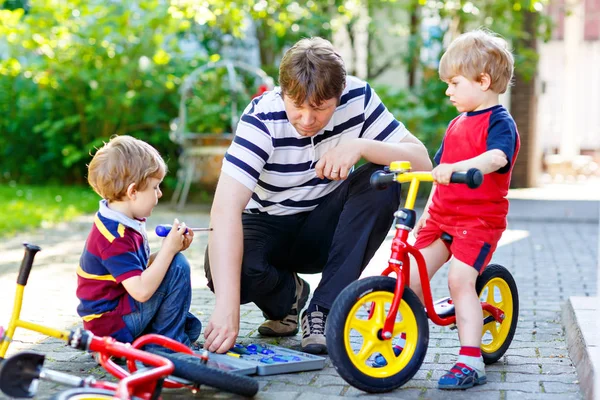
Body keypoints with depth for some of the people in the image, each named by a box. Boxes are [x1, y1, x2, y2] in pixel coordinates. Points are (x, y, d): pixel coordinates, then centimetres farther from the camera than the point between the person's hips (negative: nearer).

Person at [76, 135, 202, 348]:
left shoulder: (123, 223, 5)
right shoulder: (115, 237, -27)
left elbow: (143, 268, 11)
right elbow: (141, 291, -33)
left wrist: (173, 248, -1)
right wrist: (168, 250, -25)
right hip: (111, 326, -10)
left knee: (192, 327, 17)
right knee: (177, 267, -19)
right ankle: (168, 340, -9)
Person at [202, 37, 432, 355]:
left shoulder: (358, 97, -15)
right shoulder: (263, 117, -26)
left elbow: (421, 161, -16)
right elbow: (225, 208, -37)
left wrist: (360, 146, -36)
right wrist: (227, 306, -47)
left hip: (323, 227, 3)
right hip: (268, 226, -2)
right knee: (223, 269, -34)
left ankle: (322, 311, -19)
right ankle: (286, 297, 3)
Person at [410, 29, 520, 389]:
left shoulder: (500, 122, -9)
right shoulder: (457, 124, 16)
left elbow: (497, 157, -32)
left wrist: (458, 167, -48)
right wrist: (427, 212, 23)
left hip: (479, 218, -7)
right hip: (442, 216, 7)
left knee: (460, 279, -20)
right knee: (412, 275, -1)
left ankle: (472, 361, -14)